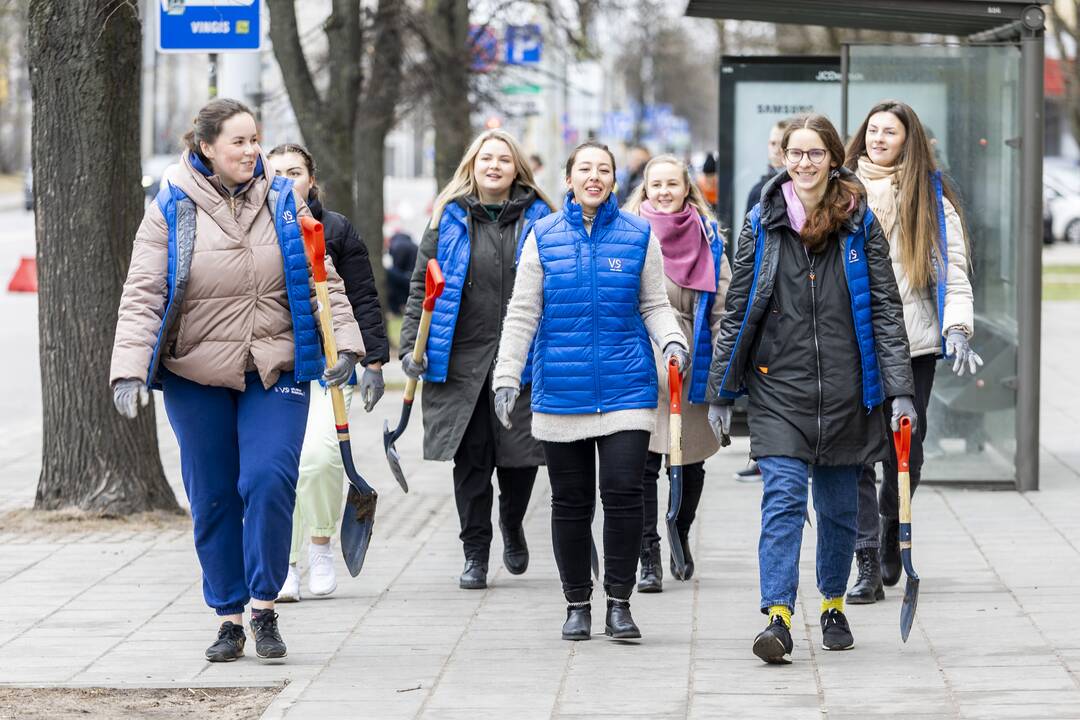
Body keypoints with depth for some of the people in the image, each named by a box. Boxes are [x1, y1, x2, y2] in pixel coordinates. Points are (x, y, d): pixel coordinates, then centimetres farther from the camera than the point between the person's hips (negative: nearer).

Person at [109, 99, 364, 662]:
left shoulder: (285, 203, 4)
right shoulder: (171, 211, -2)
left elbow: (323, 278, 9)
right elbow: (142, 296, -5)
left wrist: (345, 342, -2)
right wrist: (128, 370, -16)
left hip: (274, 372, 0)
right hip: (196, 377, 0)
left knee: (270, 481, -15)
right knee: (212, 499, 4)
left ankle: (265, 608, 0)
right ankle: (229, 618, 16)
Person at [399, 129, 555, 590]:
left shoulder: (537, 218, 6)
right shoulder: (449, 220, 6)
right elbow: (422, 287, 7)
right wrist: (411, 345, -2)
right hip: (462, 361, 0)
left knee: (521, 456, 4)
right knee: (471, 458, -1)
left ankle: (511, 525, 33)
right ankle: (475, 553, 7)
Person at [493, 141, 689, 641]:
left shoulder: (639, 235, 5)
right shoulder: (544, 237, 5)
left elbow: (655, 304, 9)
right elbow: (522, 314, 5)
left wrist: (673, 341, -11)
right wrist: (506, 377, 0)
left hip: (626, 388, -1)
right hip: (561, 389, 1)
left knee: (622, 492, -9)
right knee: (570, 501, 6)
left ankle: (619, 602, 2)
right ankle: (577, 604, 17)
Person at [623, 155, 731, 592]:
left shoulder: (708, 236, 9)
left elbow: (722, 303, 9)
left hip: (694, 363, 2)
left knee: (692, 459, 13)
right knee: (643, 462, -8)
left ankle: (680, 538, 35)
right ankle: (649, 559, -6)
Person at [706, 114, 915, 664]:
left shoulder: (860, 225, 3)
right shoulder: (762, 225, 4)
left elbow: (885, 310, 2)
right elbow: (736, 312, 7)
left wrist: (900, 390, -5)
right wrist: (720, 393, 5)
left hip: (846, 390, 1)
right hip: (778, 387, -1)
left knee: (838, 504, 11)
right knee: (782, 499, -13)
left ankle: (833, 604, 30)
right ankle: (778, 617, -18)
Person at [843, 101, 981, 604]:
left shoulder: (932, 199, 7)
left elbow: (953, 273, 3)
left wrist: (957, 330, -11)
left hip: (912, 344, 0)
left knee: (905, 450, 6)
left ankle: (891, 525, 36)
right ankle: (867, 565, -7)